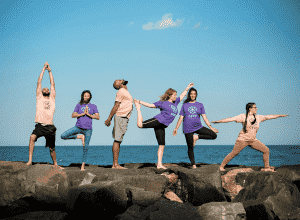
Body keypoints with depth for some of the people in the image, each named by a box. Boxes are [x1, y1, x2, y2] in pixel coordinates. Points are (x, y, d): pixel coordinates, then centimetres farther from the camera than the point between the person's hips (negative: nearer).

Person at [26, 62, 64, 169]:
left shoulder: (52, 98, 16)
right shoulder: (39, 97, 12)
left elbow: (52, 84, 14)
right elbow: (39, 82, 10)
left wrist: (50, 71, 17)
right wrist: (44, 69, 13)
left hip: (50, 127, 2)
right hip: (40, 125, -2)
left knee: (52, 148, 11)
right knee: (32, 137, -31)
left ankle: (55, 164, 30)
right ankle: (30, 160, -30)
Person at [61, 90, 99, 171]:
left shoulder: (93, 106, 8)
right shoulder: (79, 105, 9)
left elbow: (98, 117, 0)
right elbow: (73, 115, 0)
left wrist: (89, 114, -10)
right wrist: (82, 114, -10)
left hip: (88, 129, -1)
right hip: (78, 127, 2)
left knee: (85, 148, -2)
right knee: (63, 136, -15)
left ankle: (83, 166, 6)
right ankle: (80, 136, 0)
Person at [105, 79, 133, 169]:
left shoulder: (126, 92, 22)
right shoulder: (121, 92, -5)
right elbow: (116, 106, -11)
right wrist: (109, 119, -13)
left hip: (124, 118, 9)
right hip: (120, 117, -9)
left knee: (118, 141, 7)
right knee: (117, 140, -10)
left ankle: (115, 164, 8)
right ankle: (115, 164, -12)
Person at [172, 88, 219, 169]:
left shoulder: (200, 105, 9)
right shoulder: (184, 105, 9)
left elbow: (204, 117, 5)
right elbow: (181, 118, 8)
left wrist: (211, 127, -5)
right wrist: (176, 128, -1)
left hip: (198, 127, 2)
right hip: (188, 129, -2)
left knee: (214, 135, -14)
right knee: (190, 148, -3)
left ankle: (197, 137, -2)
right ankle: (193, 165, 10)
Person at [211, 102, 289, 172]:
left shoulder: (258, 117, 5)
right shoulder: (243, 117, -9)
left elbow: (270, 117, 14)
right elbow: (231, 119, -14)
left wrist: (280, 115, 18)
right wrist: (219, 121, -20)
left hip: (253, 140, 5)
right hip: (242, 140, -5)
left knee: (266, 150, 1)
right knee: (233, 153, -5)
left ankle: (266, 167, 14)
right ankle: (222, 166, 12)